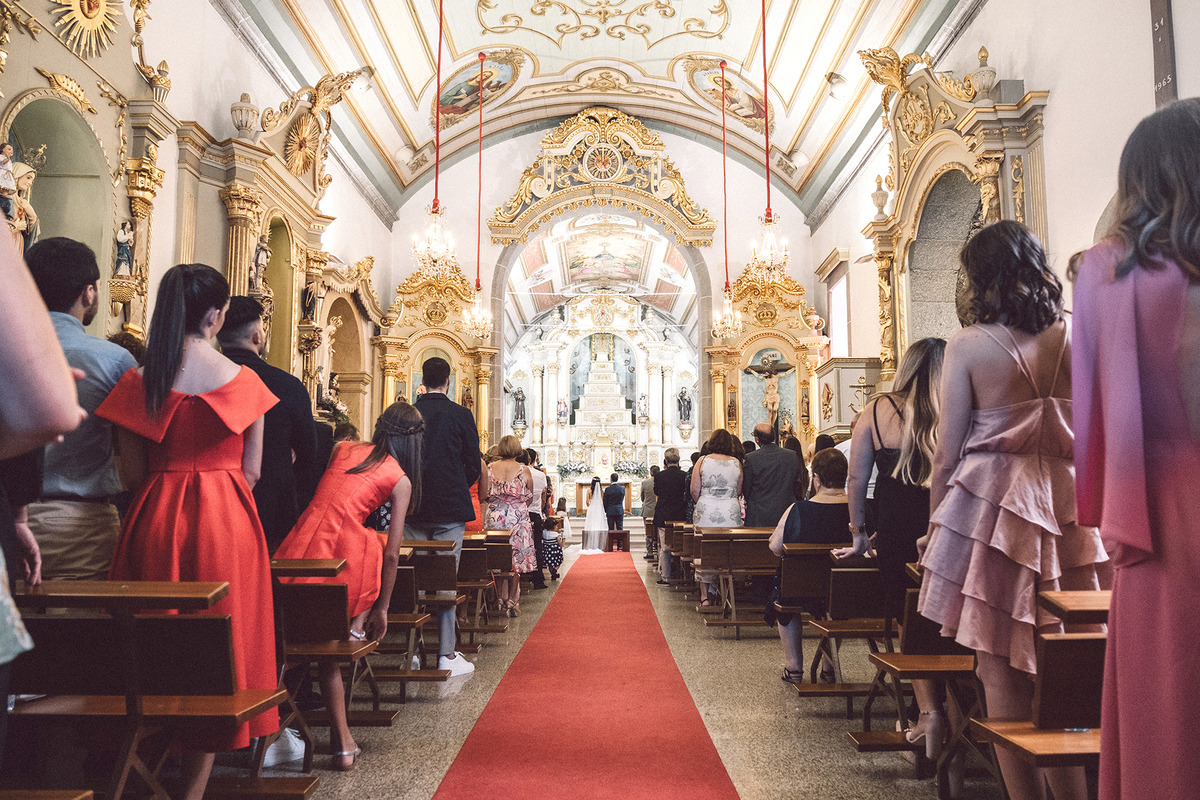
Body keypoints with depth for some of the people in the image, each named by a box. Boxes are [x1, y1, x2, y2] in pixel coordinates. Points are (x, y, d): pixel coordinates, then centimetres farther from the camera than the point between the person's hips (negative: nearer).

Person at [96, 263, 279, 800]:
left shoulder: (139, 381, -1)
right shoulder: (244, 380, -4)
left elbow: (132, 472, 0)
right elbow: (251, 470, -2)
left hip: (154, 518, 2)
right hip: (227, 521, -2)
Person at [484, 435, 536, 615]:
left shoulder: (490, 468, 0)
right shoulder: (523, 470, -5)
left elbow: (485, 494, 7)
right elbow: (529, 498, 4)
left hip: (494, 519, 2)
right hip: (518, 520, -2)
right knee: (515, 562, 6)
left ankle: (501, 603, 14)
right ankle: (512, 605, 8)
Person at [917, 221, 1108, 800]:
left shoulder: (969, 344, -5)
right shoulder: (1076, 336, 4)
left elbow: (947, 453, -5)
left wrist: (935, 527, 4)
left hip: (992, 503, -4)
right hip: (1068, 505, 5)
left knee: (1002, 672, 4)